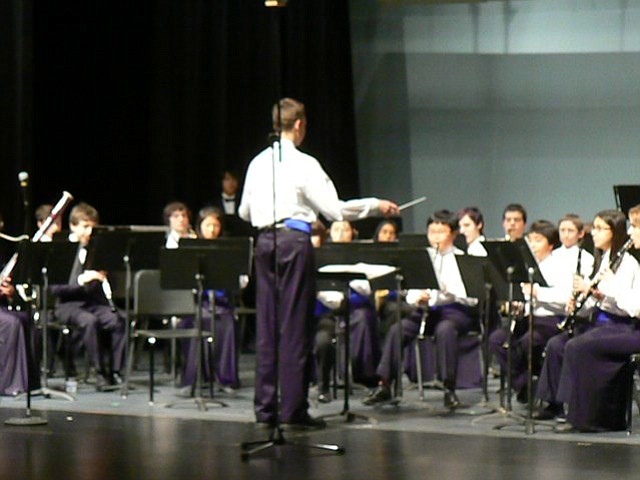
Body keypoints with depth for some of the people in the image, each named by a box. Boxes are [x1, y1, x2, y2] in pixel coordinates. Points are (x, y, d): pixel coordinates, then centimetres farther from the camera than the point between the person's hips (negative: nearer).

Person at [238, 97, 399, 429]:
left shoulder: (258, 163, 10)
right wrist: (376, 205, 1)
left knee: (267, 324, 9)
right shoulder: (303, 165, -9)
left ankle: (265, 407, 11)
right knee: (295, 325, -2)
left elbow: (244, 212, 18)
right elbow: (335, 209, -10)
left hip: (265, 240, 6)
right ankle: (293, 408, -2)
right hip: (294, 240, -6)